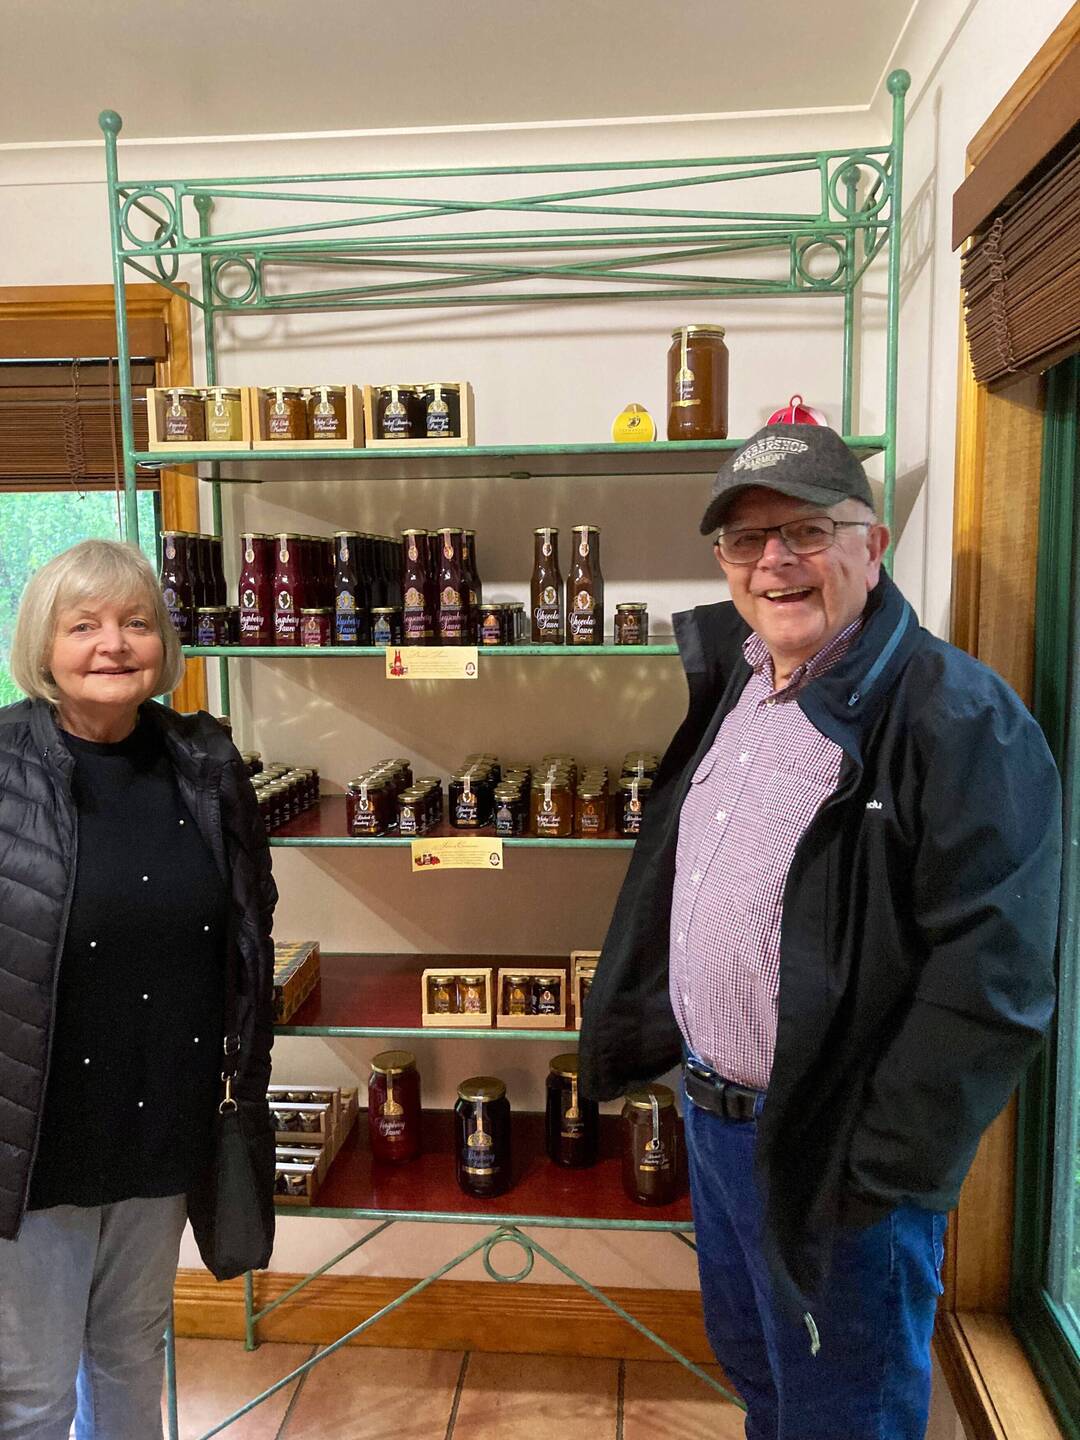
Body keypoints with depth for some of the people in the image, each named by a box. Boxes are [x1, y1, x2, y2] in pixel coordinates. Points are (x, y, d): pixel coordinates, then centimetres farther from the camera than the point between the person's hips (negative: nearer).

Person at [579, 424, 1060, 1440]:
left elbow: (989, 976, -24)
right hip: (711, 1115, 7)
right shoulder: (732, 682, 4)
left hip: (830, 1159, -7)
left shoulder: (958, 717, -21)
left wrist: (881, 1174, -21)